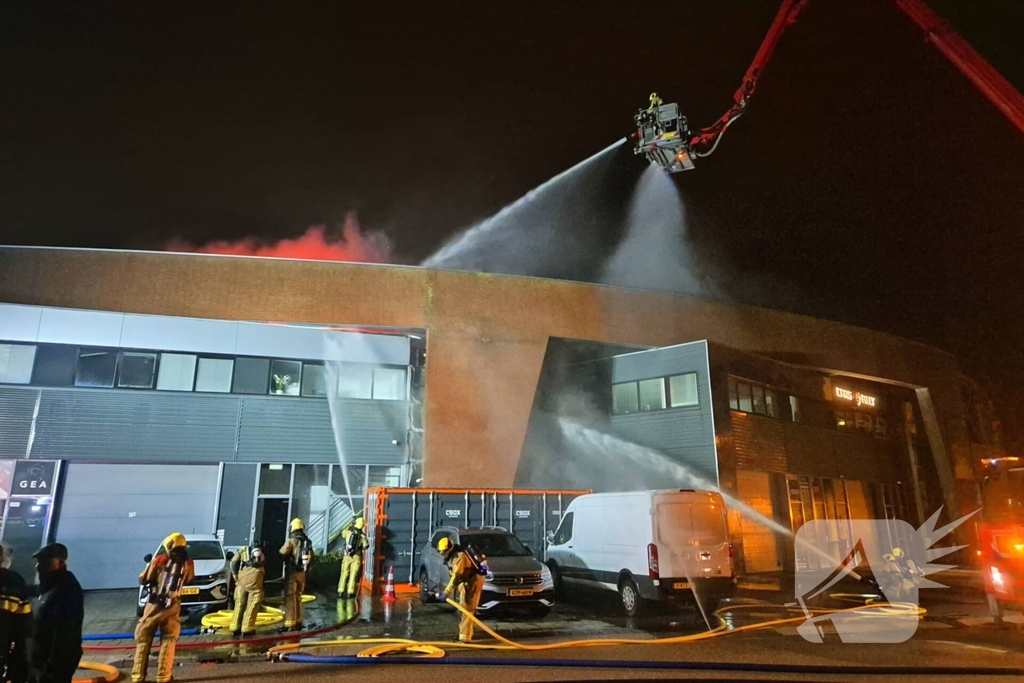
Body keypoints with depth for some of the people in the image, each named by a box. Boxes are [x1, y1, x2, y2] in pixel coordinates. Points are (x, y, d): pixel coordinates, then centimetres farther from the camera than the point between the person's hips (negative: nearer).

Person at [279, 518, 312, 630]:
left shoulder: (292, 540, -13)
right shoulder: (308, 542, 8)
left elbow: (282, 553, -12)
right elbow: (311, 558, 12)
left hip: (292, 572, -6)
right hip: (302, 573, 6)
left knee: (290, 597, -3)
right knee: (298, 596, 17)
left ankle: (290, 624, -7)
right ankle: (298, 622, 22)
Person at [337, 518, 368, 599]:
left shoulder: (348, 531, -4)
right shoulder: (362, 535, -7)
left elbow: (343, 534, 20)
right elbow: (365, 546, -4)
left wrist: (350, 526, 27)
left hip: (347, 556, 2)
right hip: (356, 557, -2)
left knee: (344, 574, 10)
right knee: (353, 575, 2)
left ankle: (340, 592, 11)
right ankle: (350, 592, 0)